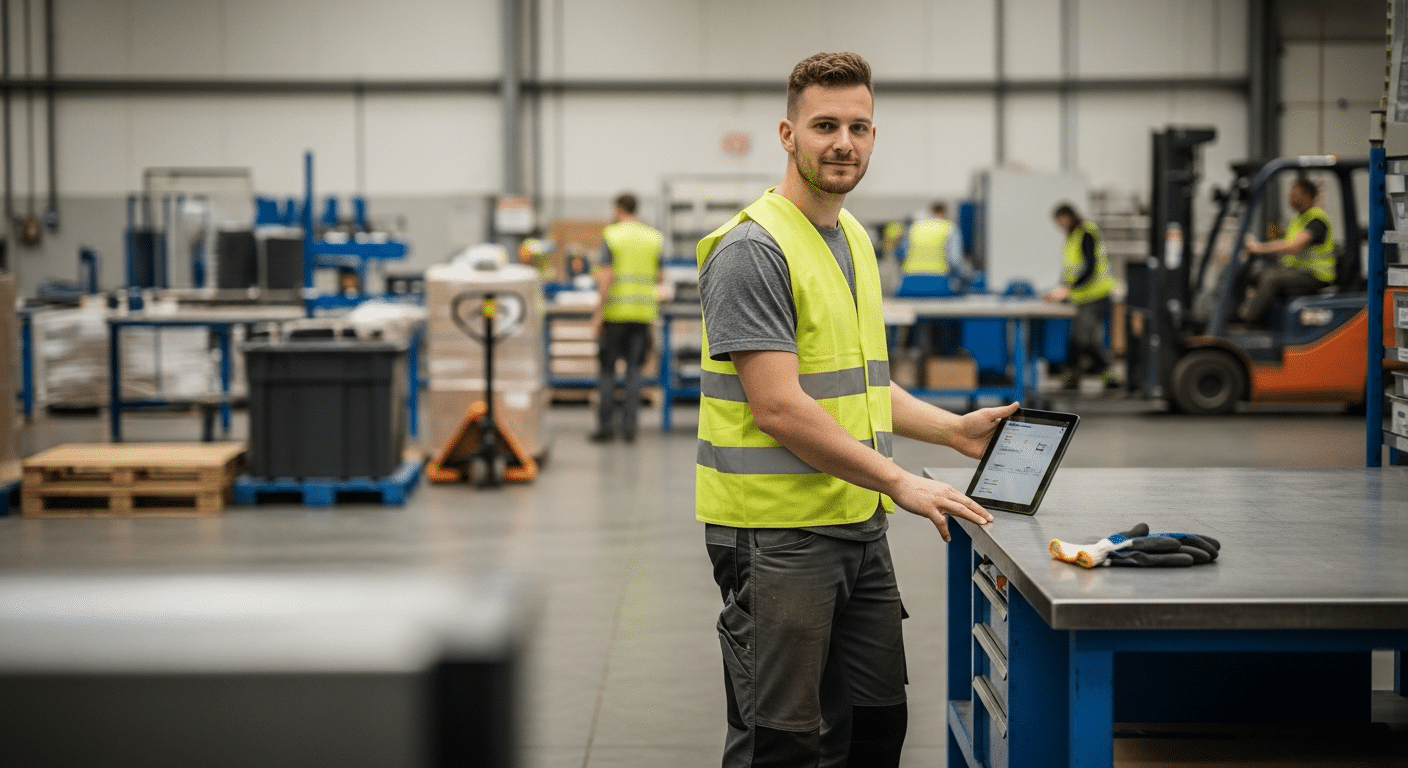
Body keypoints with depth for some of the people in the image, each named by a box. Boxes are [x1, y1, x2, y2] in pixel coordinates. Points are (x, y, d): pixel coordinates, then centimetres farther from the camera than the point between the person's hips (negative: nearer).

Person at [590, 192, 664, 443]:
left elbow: (606, 276, -13)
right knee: (634, 370, 7)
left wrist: (599, 312, -11)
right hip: (643, 311, 3)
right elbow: (659, 278, 10)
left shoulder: (611, 235, -6)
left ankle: (606, 425, 6)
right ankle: (629, 425, 4)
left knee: (607, 368, 6)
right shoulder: (654, 237, 6)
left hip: (615, 311, -3)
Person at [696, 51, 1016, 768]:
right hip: (777, 533, -9)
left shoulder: (855, 240, 15)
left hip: (859, 524, 9)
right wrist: (900, 481, -21)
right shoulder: (752, 249, -15)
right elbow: (778, 409, -22)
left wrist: (956, 429, 12)